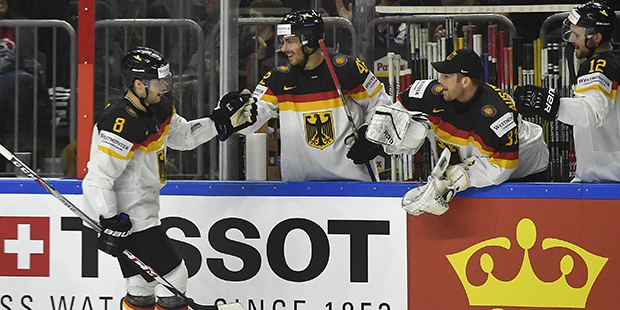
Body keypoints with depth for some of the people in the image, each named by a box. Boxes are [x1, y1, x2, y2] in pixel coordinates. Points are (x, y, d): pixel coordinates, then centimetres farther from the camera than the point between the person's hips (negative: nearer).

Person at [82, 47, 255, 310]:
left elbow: (185, 136, 21)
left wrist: (223, 120, 8)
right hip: (125, 215, -10)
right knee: (173, 276, -6)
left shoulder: (157, 108, 4)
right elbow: (98, 181, -26)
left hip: (143, 208, 10)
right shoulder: (122, 124, -26)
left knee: (143, 287, 16)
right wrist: (112, 225, -25)